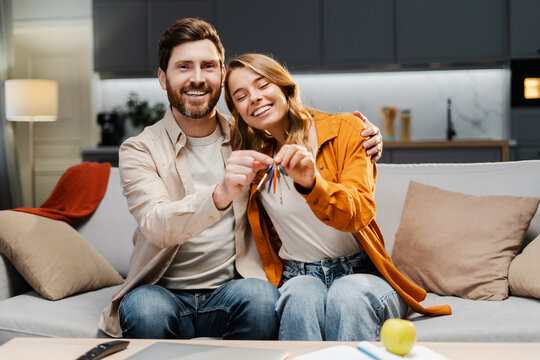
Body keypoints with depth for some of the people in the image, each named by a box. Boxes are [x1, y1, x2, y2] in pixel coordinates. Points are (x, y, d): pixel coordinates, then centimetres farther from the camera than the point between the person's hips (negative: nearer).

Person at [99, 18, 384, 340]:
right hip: (164, 291, -2)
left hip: (233, 286, 2)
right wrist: (220, 195, -38)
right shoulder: (140, 150, 0)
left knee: (259, 295, -33)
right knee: (143, 310, -36)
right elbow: (156, 226, -18)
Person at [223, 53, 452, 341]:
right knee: (302, 297, -35)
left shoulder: (345, 130, 1)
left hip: (361, 272, -1)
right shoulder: (253, 158, 9)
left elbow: (359, 212, -14)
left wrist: (311, 183, -33)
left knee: (348, 296, -36)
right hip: (297, 277, 1)